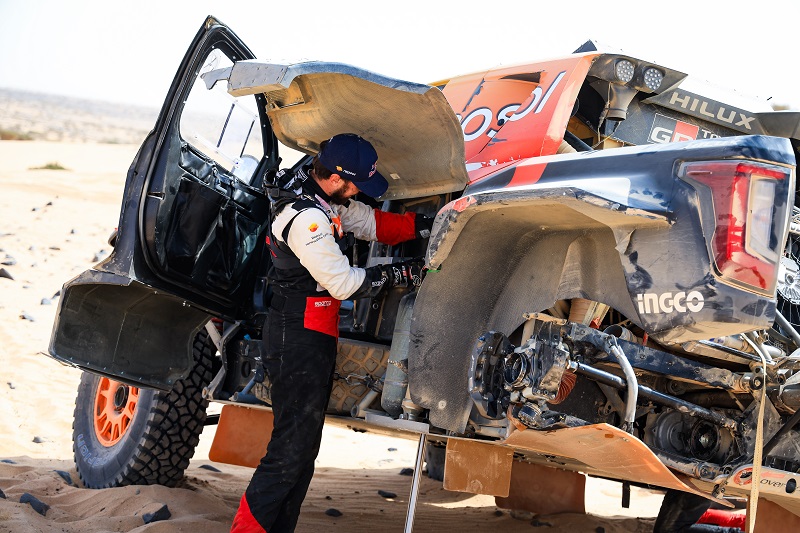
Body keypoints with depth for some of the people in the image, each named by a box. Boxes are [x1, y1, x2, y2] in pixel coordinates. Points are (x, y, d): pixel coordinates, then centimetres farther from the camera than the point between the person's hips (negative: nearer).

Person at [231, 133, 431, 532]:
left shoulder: (328, 201, 9)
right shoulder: (306, 218, -22)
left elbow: (373, 223, 18)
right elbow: (343, 282, -19)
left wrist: (430, 225, 8)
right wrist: (403, 275, -12)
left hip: (315, 338, 11)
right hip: (298, 341, -11)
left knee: (304, 447, 13)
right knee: (291, 447, -10)